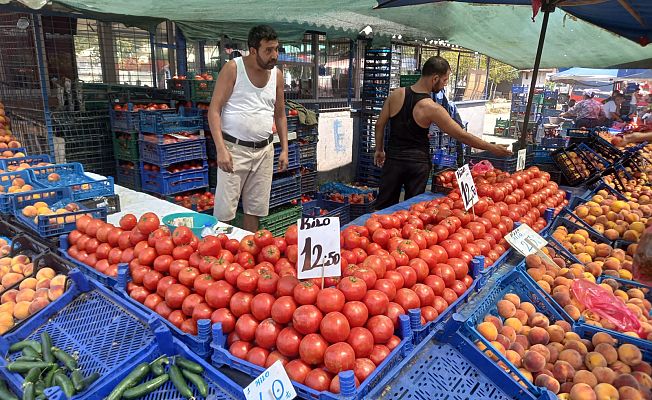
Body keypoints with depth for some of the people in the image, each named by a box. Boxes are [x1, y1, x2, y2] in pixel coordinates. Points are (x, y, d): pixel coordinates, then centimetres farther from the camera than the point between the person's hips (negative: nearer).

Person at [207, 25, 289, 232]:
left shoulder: (277, 74, 7)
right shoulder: (233, 68, -7)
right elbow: (214, 110, -10)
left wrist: (284, 149, 8)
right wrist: (221, 149, -19)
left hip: (264, 150, 5)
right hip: (234, 149, -4)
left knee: (255, 208, 11)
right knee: (225, 210, -4)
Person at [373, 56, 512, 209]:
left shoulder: (396, 94, -4)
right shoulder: (432, 108, -15)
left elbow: (379, 124, 4)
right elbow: (462, 135, -11)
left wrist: (379, 150, 18)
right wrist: (493, 148, -1)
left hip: (393, 158, 3)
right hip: (417, 162, -3)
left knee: (383, 207, 13)